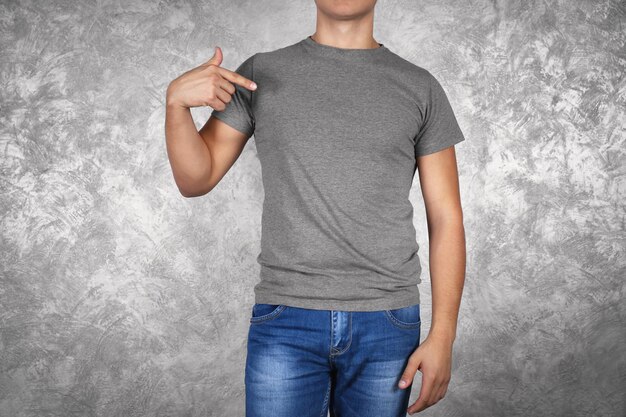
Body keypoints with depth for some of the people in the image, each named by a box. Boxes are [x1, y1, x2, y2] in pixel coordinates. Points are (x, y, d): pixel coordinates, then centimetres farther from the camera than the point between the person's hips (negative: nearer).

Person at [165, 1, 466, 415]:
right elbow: (197, 179, 6)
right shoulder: (261, 74, 6)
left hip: (386, 325, 1)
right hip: (285, 322, 0)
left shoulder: (420, 87, 4)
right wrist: (176, 101, -12)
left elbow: (446, 220, 3)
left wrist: (442, 336, -4)